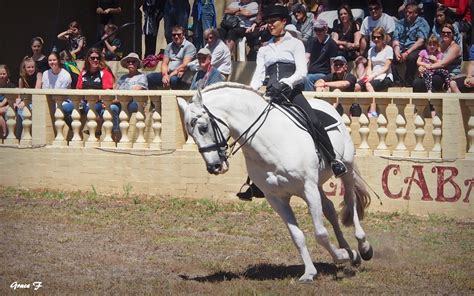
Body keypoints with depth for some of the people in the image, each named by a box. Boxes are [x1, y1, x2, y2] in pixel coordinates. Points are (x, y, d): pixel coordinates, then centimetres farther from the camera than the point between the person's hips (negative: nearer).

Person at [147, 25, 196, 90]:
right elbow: (164, 63, 13)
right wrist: (165, 75, -10)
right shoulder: (169, 46, 19)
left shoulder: (189, 46, -1)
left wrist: (171, 76, -17)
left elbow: (185, 65, -12)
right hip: (168, 74, 6)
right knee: (149, 77, -15)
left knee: (174, 79, -40)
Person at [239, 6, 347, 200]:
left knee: (313, 122, -28)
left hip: (292, 92, -3)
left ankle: (334, 160, -15)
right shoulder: (264, 50, 21)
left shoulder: (295, 44, 10)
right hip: (271, 95, 3)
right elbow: (259, 75, 11)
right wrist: (251, 92, -9)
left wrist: (286, 83, -21)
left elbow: (301, 71, -3)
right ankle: (256, 185, -4)